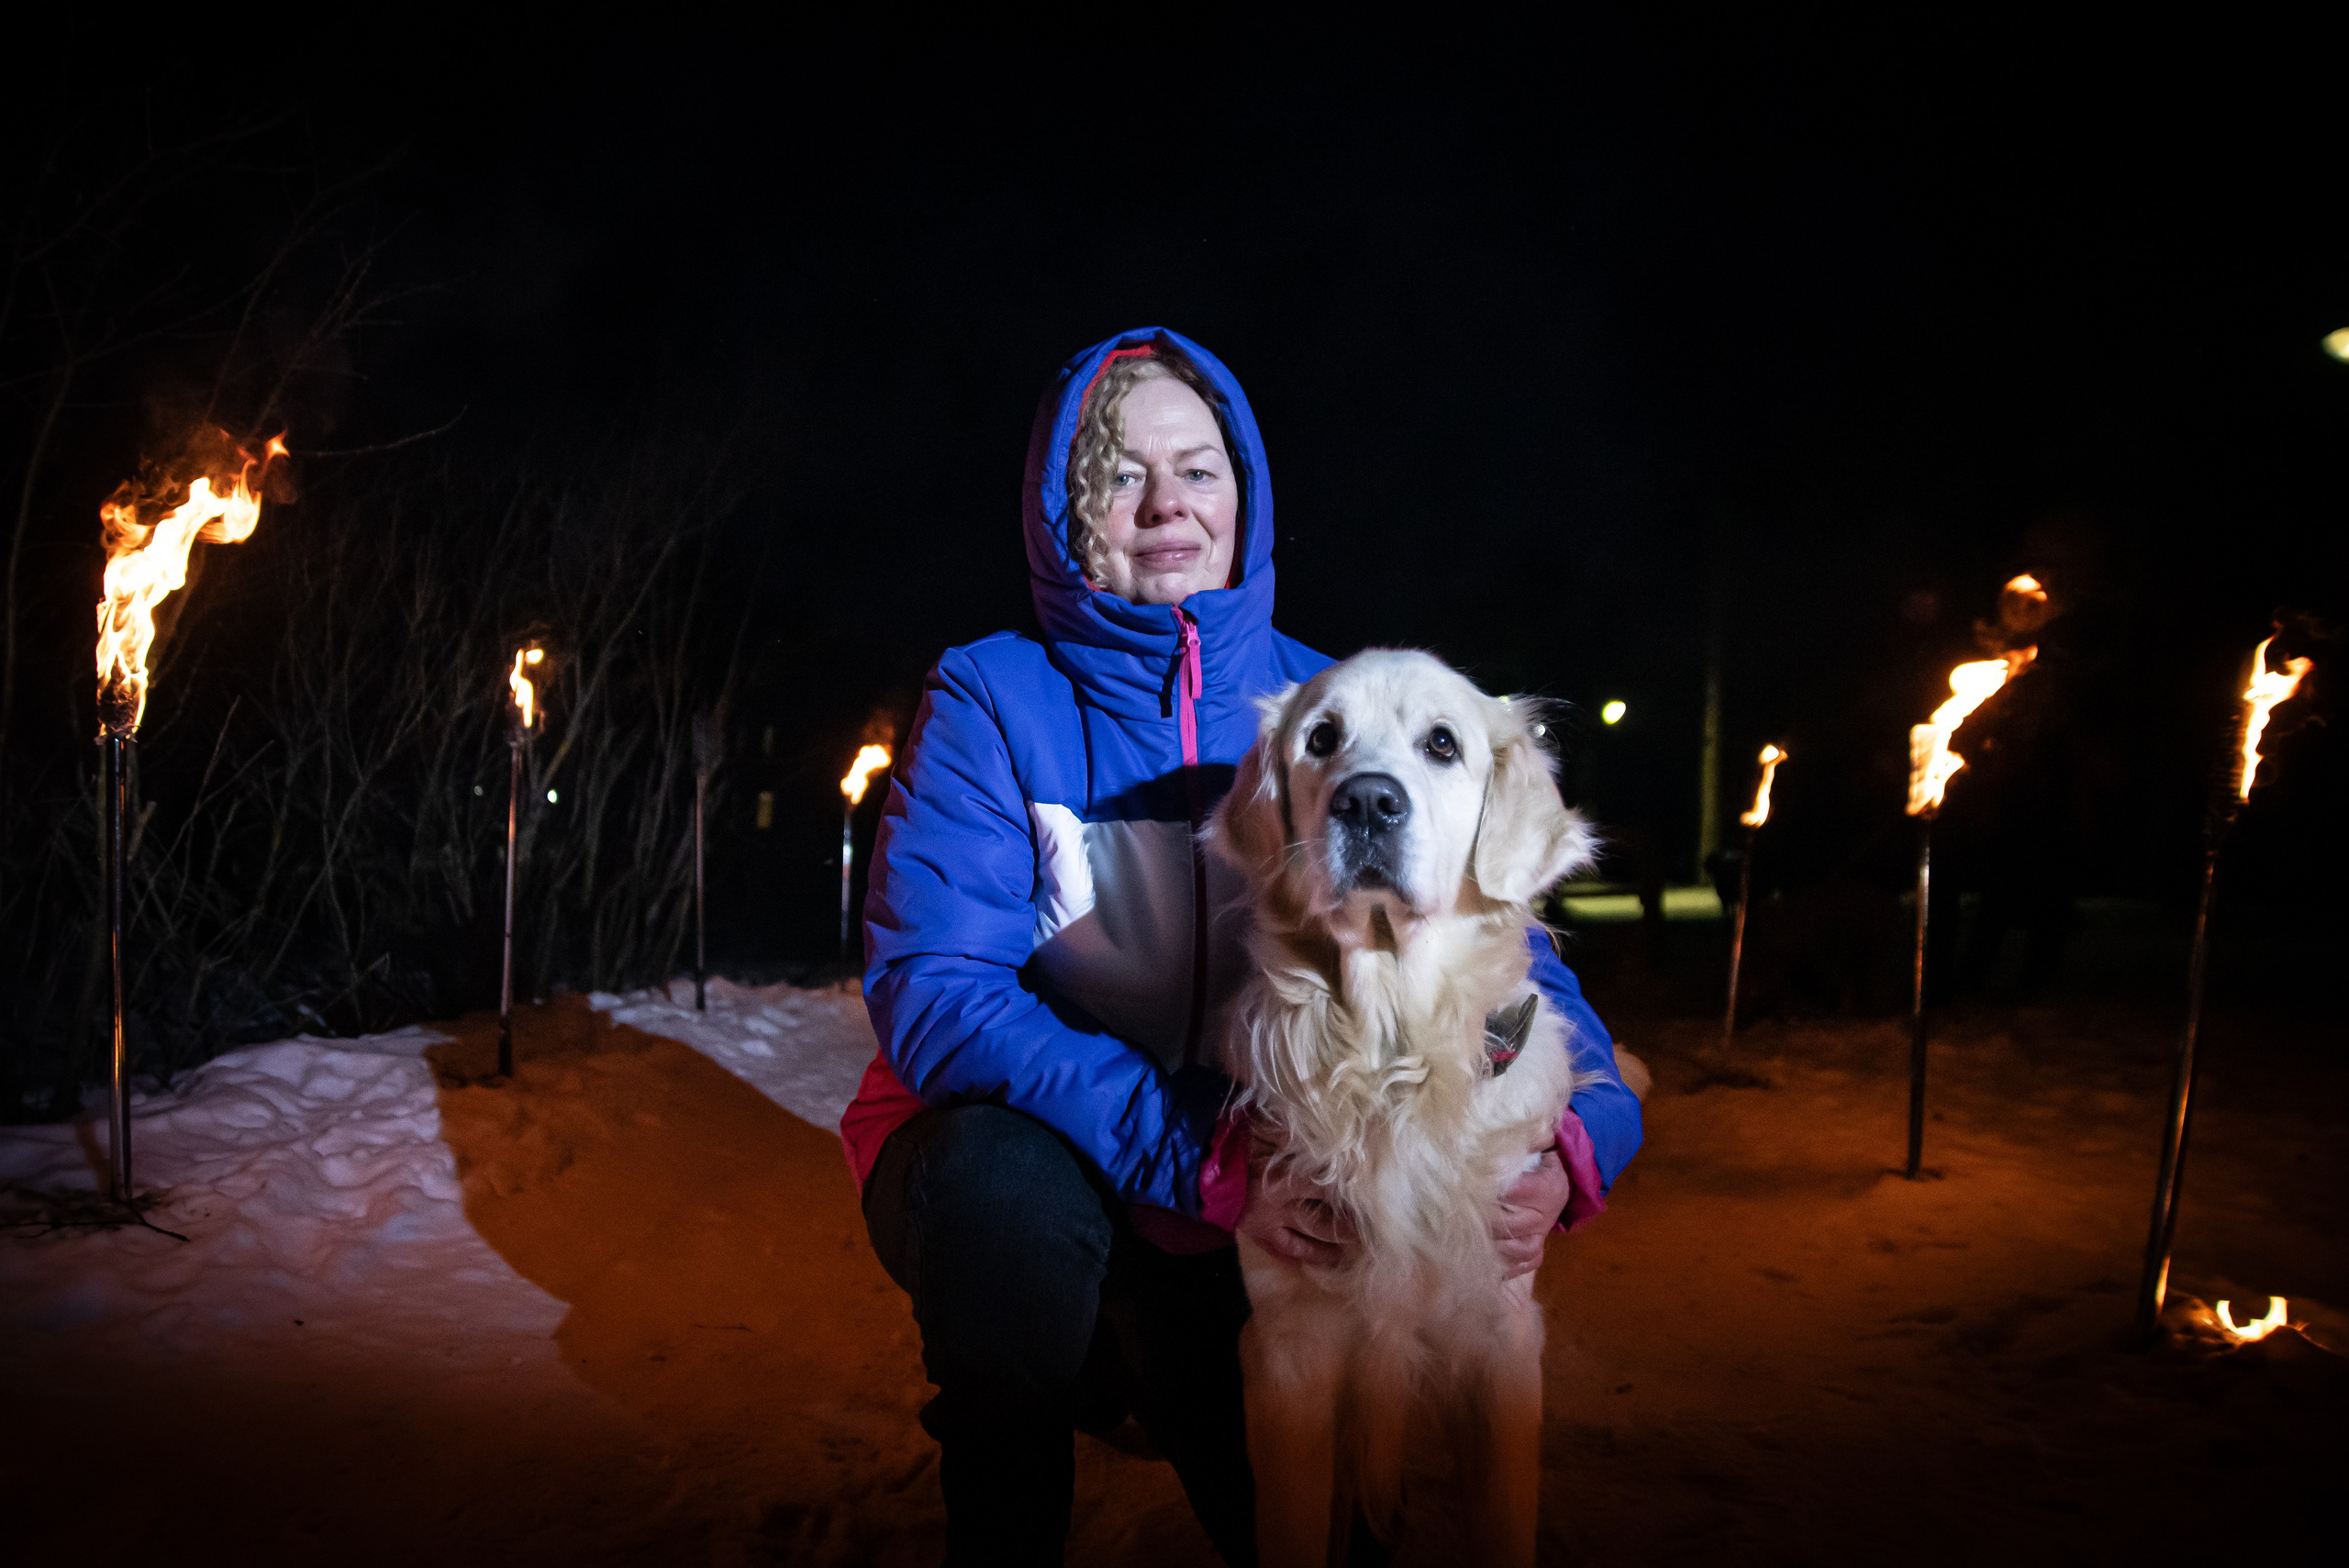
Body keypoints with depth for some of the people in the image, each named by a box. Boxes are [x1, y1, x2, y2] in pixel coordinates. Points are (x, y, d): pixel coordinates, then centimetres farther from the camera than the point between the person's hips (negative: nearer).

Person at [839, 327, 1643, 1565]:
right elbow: (931, 988, -23)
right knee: (1013, 1181, -35)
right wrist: (1203, 1155, -34)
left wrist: (1571, 1138, -31)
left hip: (1251, 1209, 3)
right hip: (1000, 1163, -2)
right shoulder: (992, 699, -11)